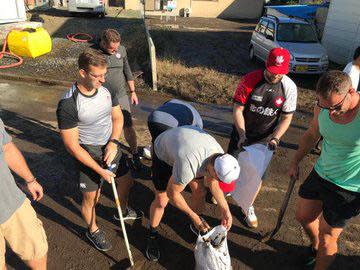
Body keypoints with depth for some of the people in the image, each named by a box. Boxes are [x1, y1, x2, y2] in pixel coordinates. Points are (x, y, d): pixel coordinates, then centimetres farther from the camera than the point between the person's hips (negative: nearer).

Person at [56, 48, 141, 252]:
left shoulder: (107, 90, -10)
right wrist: (100, 170, -19)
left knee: (127, 181, 22)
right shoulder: (68, 105, -27)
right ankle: (93, 230, 42)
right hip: (88, 155, -5)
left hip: (111, 148, 6)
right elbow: (72, 146, -22)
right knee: (91, 198, 11)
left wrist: (113, 142, -13)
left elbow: (118, 117, 4)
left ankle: (123, 210, 54)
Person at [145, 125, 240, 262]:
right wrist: (194, 217, -19)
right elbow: (172, 194, -27)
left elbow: (212, 183, -5)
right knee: (161, 201, -5)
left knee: (199, 192, 2)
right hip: (163, 152, -5)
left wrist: (225, 209, -12)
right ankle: (152, 235, 22)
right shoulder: (188, 167, -46)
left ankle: (196, 225, 30)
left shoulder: (220, 156, -24)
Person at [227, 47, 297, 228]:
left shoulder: (289, 87, -15)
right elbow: (237, 109, -16)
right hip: (242, 132, -1)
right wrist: (242, 135, -24)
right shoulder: (250, 80, -20)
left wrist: (275, 138, -20)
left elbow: (287, 117, -7)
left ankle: (248, 206, 31)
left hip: (265, 138, 1)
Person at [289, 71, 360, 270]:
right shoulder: (322, 108, -12)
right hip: (320, 174, 6)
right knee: (303, 216, 24)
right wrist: (295, 162, 16)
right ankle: (315, 246, 56)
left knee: (327, 238, 7)